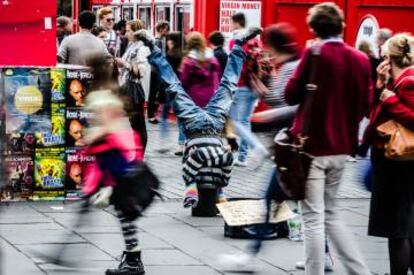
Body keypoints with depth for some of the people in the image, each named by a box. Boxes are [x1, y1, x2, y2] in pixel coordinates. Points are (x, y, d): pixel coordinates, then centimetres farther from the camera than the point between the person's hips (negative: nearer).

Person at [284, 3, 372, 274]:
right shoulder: (361, 59, 2)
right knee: (331, 214, 19)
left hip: (312, 145, -6)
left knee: (313, 219, -1)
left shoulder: (315, 54, -13)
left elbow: (291, 95, -6)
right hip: (341, 147, 6)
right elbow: (365, 105, 9)